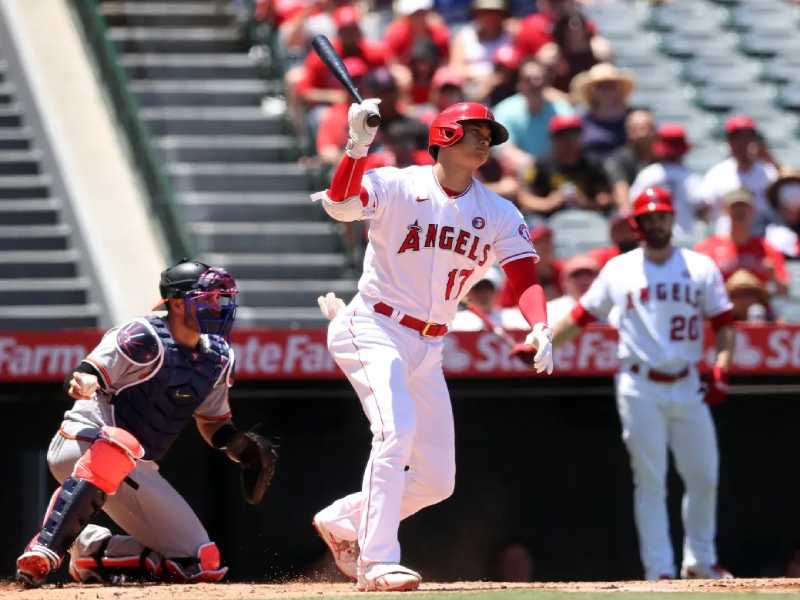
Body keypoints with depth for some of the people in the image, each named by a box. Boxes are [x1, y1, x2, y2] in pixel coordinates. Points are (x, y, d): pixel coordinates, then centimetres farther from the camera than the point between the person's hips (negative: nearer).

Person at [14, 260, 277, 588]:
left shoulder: (217, 358, 7)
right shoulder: (145, 339, -15)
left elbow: (212, 422, 19)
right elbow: (87, 377, -22)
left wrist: (238, 444, -1)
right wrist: (83, 382, -47)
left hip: (136, 469, 7)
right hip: (81, 447, -7)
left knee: (203, 562, -1)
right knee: (121, 444, -45)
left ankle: (92, 551, 10)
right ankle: (46, 549, -41)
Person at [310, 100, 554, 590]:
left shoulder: (499, 215, 4)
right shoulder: (397, 187, -9)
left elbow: (525, 275, -7)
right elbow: (338, 204, -25)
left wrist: (540, 328, -25)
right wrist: (357, 149, -40)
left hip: (429, 348, 6)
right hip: (373, 330, -6)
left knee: (437, 480, 5)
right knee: (397, 429, -29)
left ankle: (342, 523, 27)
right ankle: (377, 562, -27)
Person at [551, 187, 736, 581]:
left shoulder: (701, 268, 7)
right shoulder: (618, 270, 5)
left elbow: (723, 325, 6)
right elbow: (580, 316, 8)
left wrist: (721, 369, -9)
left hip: (687, 386, 2)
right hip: (641, 389, -2)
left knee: (704, 477, 5)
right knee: (650, 481, -5)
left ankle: (700, 560, 20)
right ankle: (660, 570, -5)